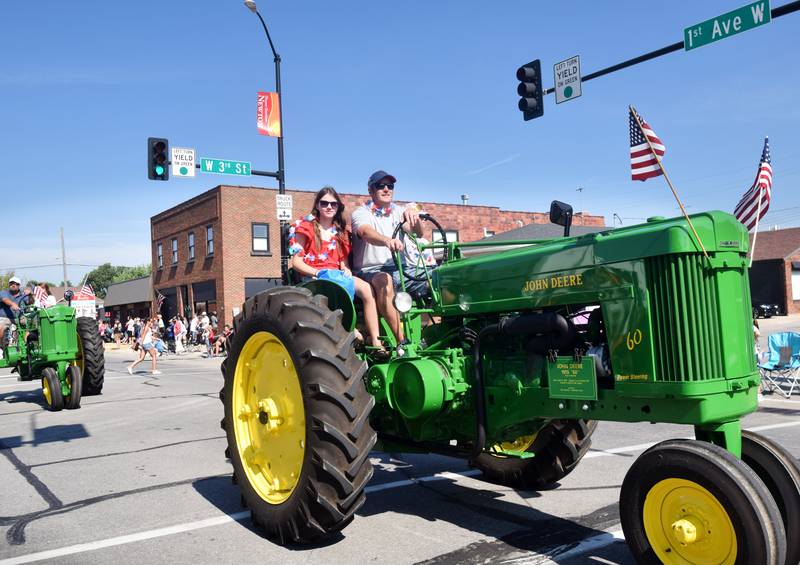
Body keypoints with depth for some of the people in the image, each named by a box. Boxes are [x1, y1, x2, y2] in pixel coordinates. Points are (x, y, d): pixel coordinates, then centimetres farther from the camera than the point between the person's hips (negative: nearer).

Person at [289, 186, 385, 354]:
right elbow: (296, 261, -3)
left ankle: (376, 343, -27)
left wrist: (346, 270, -4)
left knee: (366, 288, -25)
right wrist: (318, 273, -16)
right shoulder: (306, 227, 3)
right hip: (312, 277, -4)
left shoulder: (339, 232, 20)